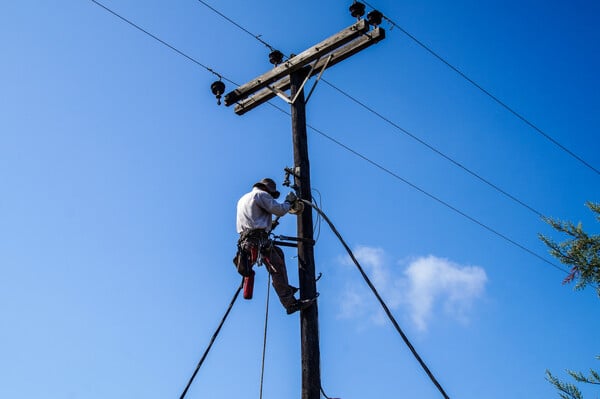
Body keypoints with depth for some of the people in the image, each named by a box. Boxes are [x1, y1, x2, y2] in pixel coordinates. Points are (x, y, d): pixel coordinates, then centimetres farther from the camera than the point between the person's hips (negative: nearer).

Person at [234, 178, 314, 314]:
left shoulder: (243, 199, 29)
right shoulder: (261, 194, 0)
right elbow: (279, 210, -6)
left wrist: (269, 225, 30)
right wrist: (289, 202, 12)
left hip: (245, 240, 9)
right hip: (258, 240, -9)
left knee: (278, 252, 26)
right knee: (277, 269, -11)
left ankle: (285, 287, 21)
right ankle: (290, 303, -17)